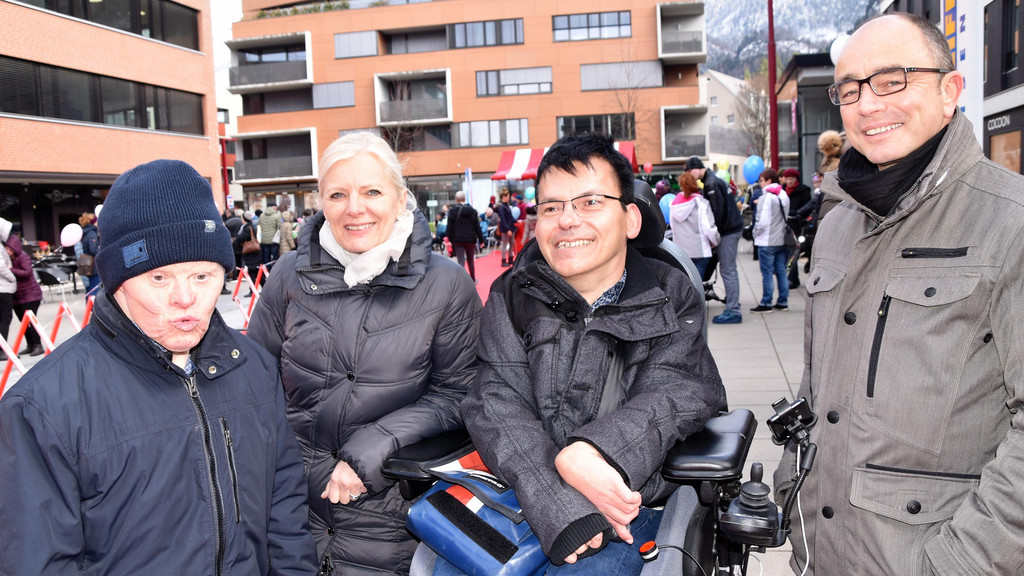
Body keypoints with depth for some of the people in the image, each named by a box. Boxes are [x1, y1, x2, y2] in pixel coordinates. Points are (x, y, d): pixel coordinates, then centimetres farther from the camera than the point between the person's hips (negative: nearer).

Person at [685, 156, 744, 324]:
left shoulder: (711, 184, -16)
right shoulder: (714, 179, 16)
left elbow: (717, 211, -21)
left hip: (728, 231, -10)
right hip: (734, 227, 10)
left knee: (727, 270, -8)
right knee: (729, 269, 15)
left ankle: (733, 311, -6)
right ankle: (732, 303, 24)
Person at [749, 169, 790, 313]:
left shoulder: (766, 197, -15)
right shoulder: (784, 196, 10)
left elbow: (762, 221, -19)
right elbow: (786, 217, 15)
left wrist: (755, 233, -3)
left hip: (767, 242, -8)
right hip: (782, 240, 8)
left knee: (767, 273, -2)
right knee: (781, 272, 12)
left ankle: (766, 303, 3)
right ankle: (783, 301, 18)